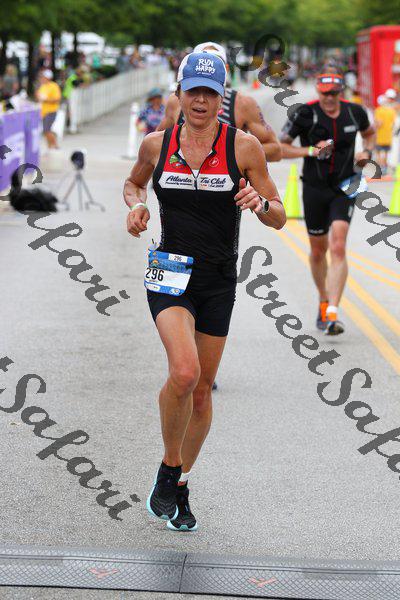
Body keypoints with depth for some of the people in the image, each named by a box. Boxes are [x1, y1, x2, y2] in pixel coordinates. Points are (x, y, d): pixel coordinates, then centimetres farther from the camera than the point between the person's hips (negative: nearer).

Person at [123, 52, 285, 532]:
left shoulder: (243, 146, -3)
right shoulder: (156, 145, 1)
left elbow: (279, 219, 0)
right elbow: (133, 183, 23)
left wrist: (261, 203, -22)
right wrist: (135, 206, 1)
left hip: (219, 280, 1)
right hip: (170, 272, -1)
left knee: (202, 390, 9)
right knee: (184, 372, -25)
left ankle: (179, 488, 29)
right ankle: (169, 470, -3)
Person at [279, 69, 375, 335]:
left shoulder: (354, 112, -1)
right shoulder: (305, 114, -9)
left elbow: (370, 133, 21)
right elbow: (280, 147, -5)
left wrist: (367, 151, 1)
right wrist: (311, 151, -17)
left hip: (344, 188, 0)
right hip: (314, 189, 0)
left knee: (338, 248, -16)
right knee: (318, 250, 13)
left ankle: (332, 314, -20)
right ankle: (323, 300, 39)